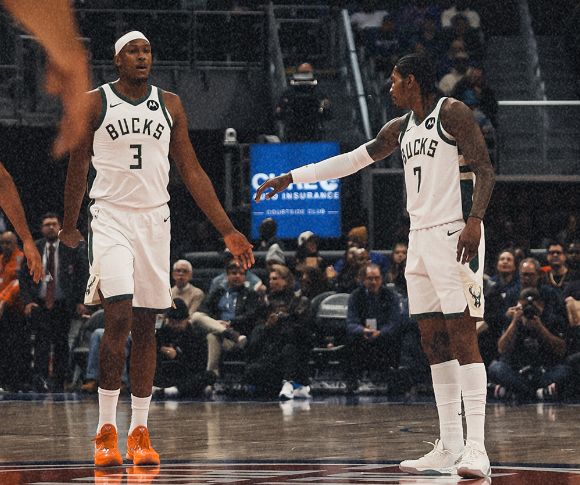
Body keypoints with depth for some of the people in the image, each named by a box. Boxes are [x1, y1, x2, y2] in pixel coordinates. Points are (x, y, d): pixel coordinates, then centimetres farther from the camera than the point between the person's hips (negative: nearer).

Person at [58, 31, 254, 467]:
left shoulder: (170, 105, 8)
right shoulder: (95, 103, -1)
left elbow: (192, 172, 9)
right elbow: (78, 167, 9)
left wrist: (228, 230, 4)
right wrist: (69, 227, 14)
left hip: (154, 219, 3)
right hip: (111, 216, -3)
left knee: (145, 326, 5)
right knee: (118, 318, -17)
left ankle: (140, 431, 11)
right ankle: (106, 429, -11)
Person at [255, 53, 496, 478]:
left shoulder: (452, 113, -6)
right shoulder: (400, 128, 18)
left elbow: (485, 171, -13)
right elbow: (351, 161, 25)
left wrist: (474, 220, -27)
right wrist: (290, 178, 25)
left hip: (454, 234, -9)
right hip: (421, 237, 9)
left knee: (462, 336, -14)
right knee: (433, 341, 5)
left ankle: (476, 449, -20)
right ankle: (449, 447, 6)